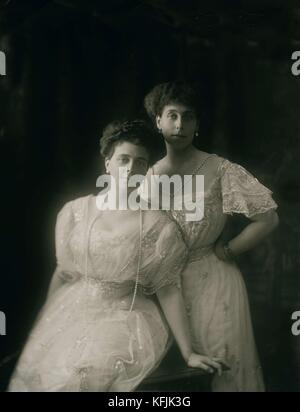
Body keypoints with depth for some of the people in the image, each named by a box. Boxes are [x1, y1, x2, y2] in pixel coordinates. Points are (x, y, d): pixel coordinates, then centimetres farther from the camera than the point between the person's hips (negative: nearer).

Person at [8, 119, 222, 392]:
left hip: (127, 318, -3)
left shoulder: (158, 225, -8)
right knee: (40, 373, -16)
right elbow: (63, 273, 11)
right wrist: (43, 326, 14)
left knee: (77, 378, -24)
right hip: (73, 313, 3)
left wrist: (188, 353, -6)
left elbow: (168, 291, -6)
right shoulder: (75, 212, 2)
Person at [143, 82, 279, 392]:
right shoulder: (150, 175, 1)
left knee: (221, 371, 7)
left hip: (212, 282, -4)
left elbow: (267, 218, -14)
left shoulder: (219, 170, -12)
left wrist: (225, 251, -9)